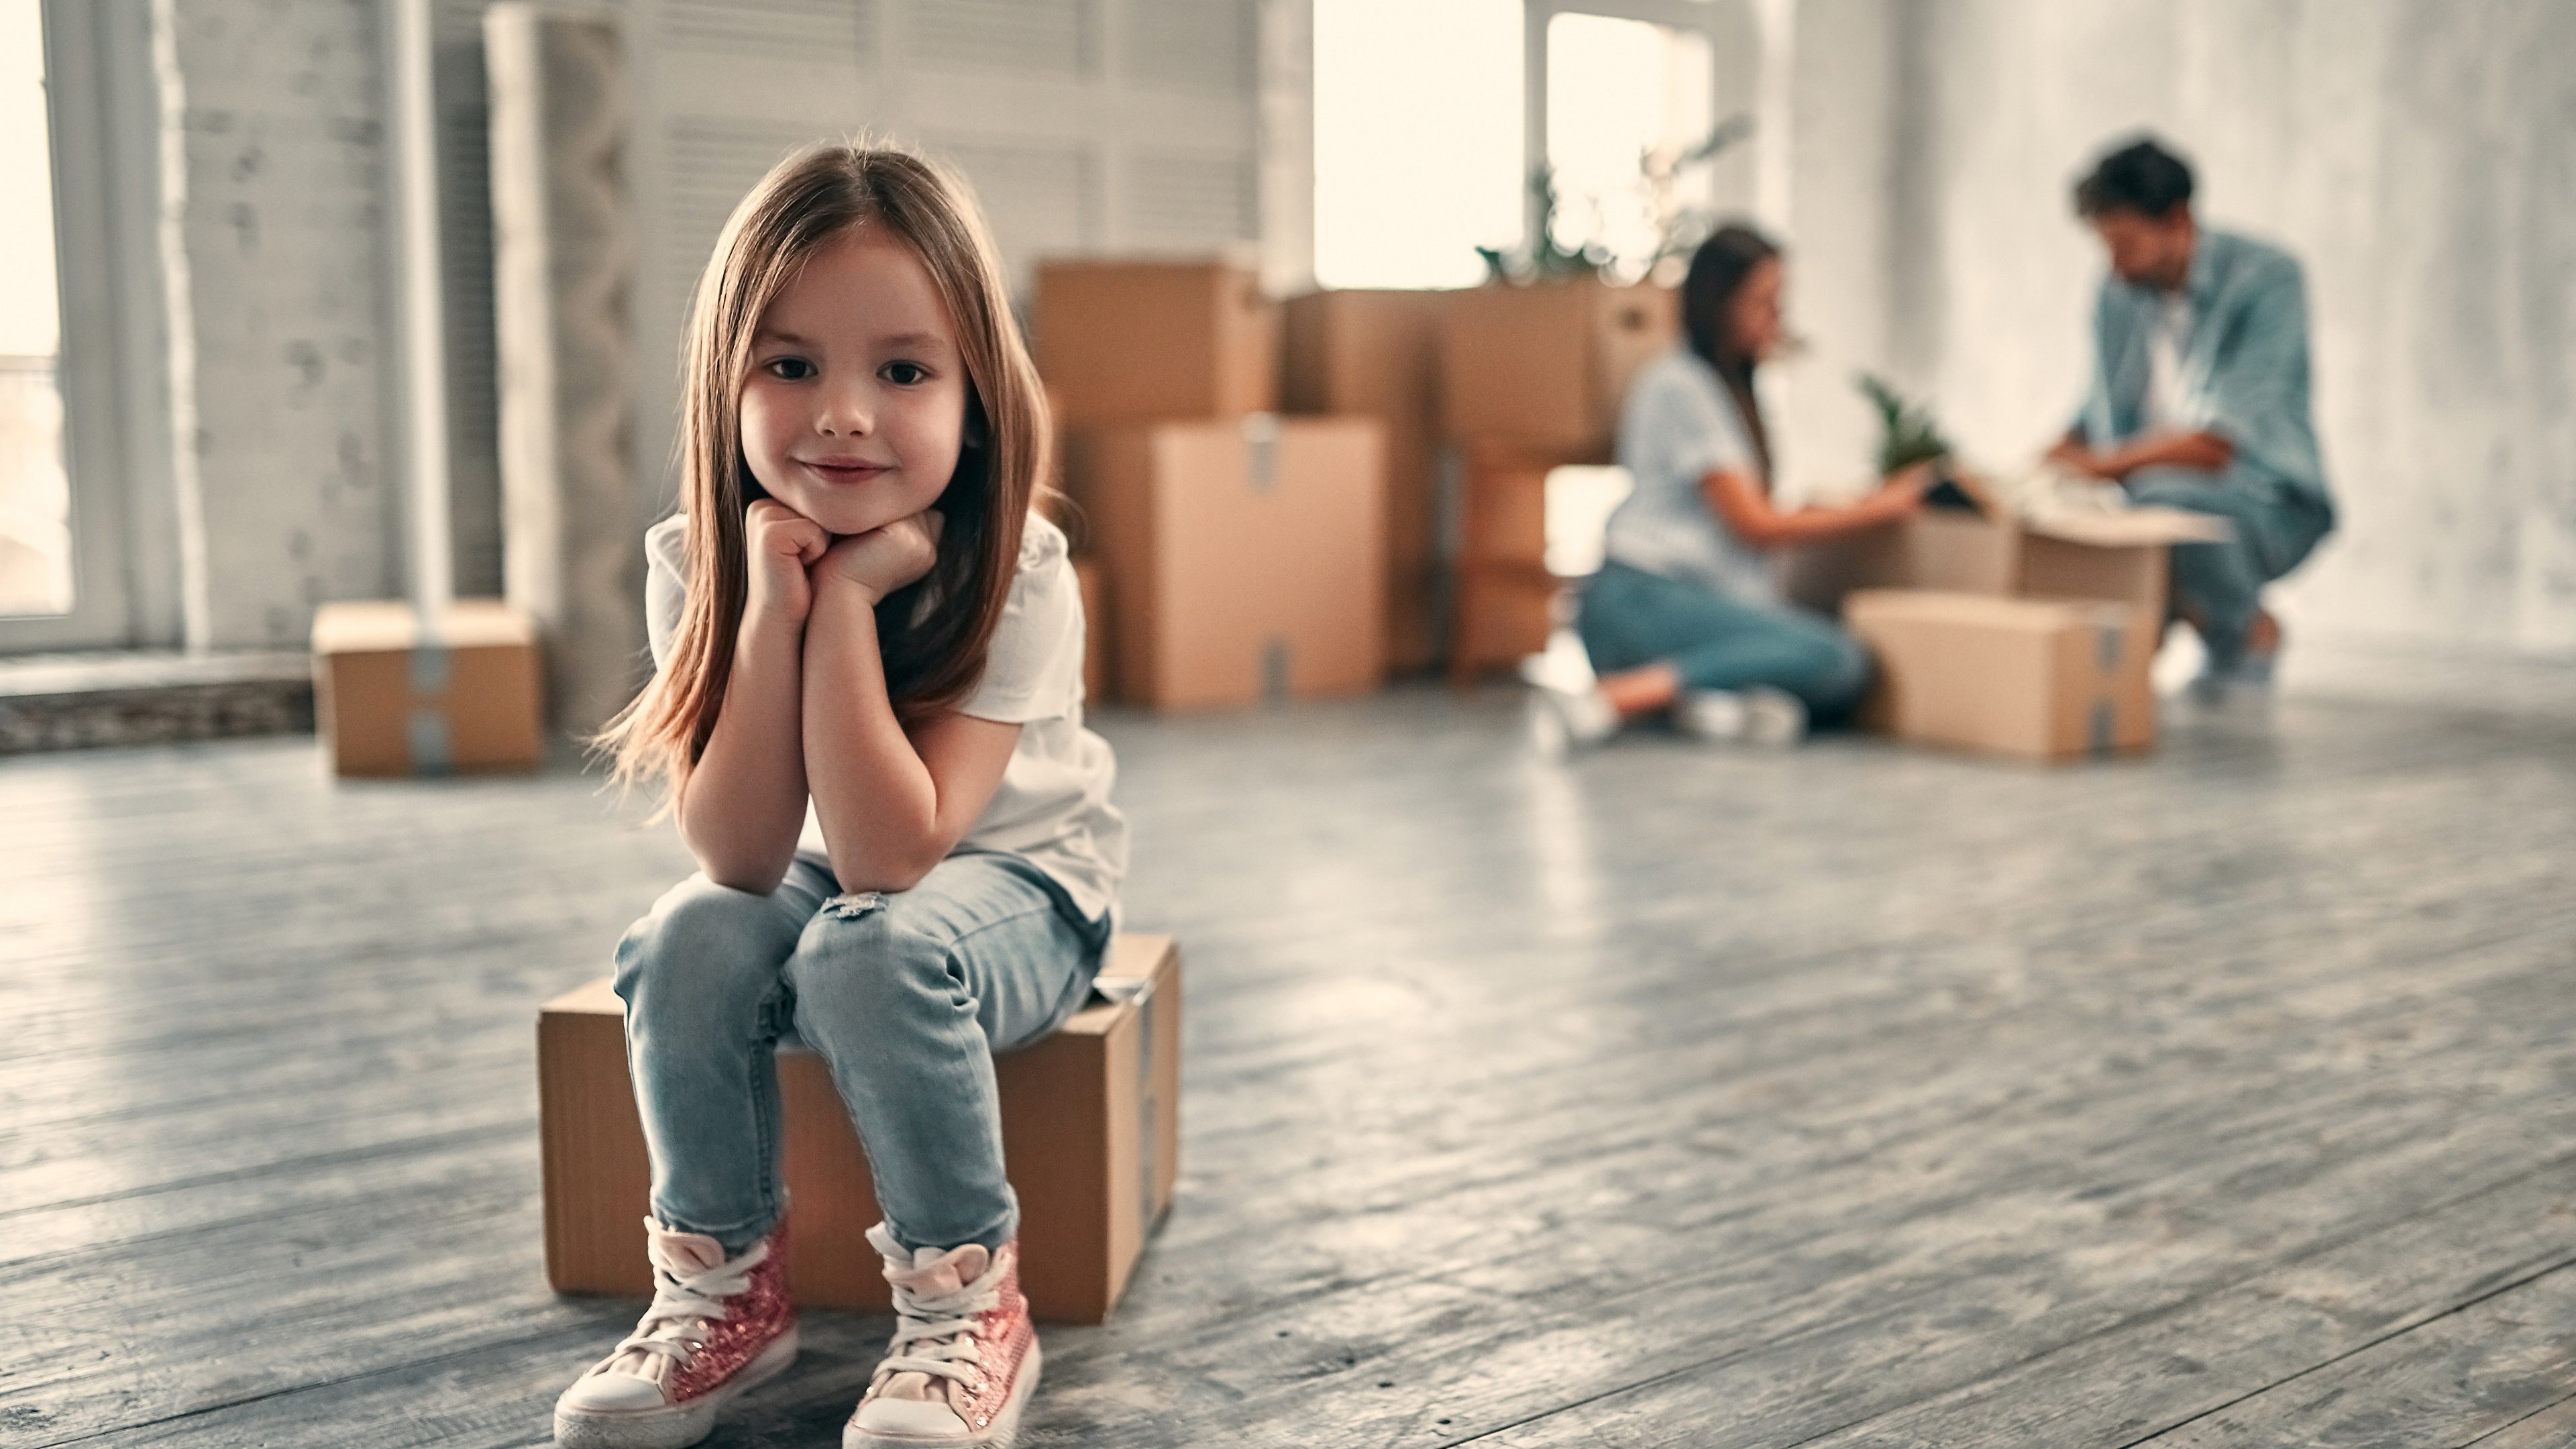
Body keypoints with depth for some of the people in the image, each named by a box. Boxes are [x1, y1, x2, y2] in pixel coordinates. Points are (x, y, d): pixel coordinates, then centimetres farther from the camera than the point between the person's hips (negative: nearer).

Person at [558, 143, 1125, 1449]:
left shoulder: (1019, 579, -27)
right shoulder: (697, 567, -17)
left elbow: (890, 859, -34)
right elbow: (740, 859, -25)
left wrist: (847, 603, -37)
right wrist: (773, 606, -34)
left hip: (1014, 882, -3)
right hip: (804, 882, 4)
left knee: (867, 951, -33)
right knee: (689, 940, -26)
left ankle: (966, 1301, -15)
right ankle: (723, 1288, -7)